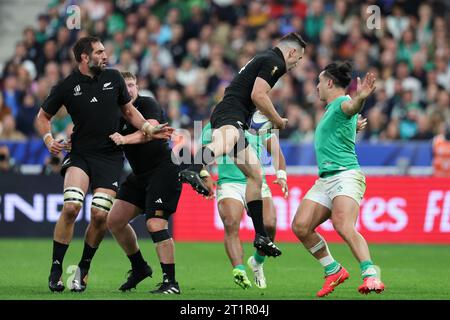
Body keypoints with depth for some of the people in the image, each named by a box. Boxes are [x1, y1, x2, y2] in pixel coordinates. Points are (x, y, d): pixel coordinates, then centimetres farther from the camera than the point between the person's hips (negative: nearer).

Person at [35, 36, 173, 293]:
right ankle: (56, 267, -10)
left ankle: (84, 268, 13)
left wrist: (149, 129, 4)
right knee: (71, 206, -23)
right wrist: (49, 140, -7)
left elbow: (129, 110, 19)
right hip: (79, 155, -2)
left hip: (110, 156, 2)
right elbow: (43, 116, 11)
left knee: (100, 215, -10)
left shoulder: (114, 78, 6)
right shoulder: (67, 86, -1)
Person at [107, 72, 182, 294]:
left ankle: (171, 282, -14)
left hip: (163, 170, -8)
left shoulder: (147, 104, -11)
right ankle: (139, 267, 22)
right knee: (114, 220, 5)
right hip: (139, 175, 8)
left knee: (155, 224, -19)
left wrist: (125, 139, -43)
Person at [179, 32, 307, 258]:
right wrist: (278, 120, 0)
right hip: (230, 115, -11)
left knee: (255, 176, 15)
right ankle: (193, 171, -75)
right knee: (225, 142, -44)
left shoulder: (264, 59, 30)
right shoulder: (274, 61, -2)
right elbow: (258, 95, -13)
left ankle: (260, 235, 16)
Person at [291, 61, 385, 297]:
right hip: (325, 180, 9)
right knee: (300, 226, -4)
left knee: (343, 226, -30)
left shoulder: (341, 103, -7)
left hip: (345, 176, -9)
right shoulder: (331, 108, 22)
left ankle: (371, 276, -36)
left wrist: (361, 97, -56)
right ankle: (333, 271, 8)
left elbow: (352, 107, -34)